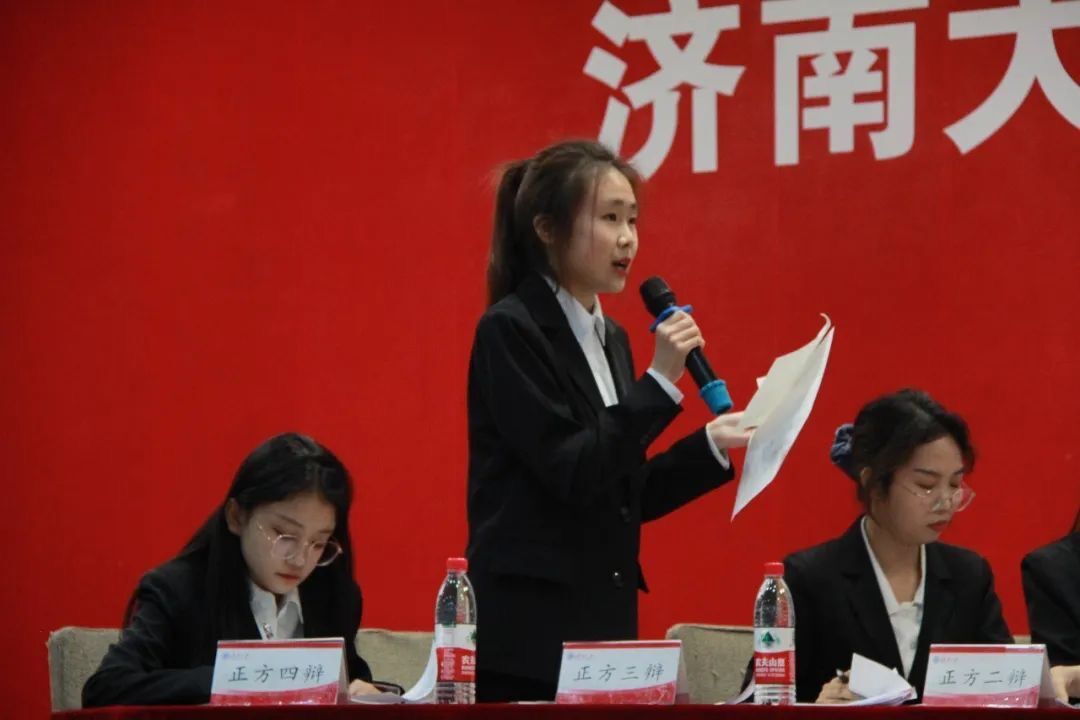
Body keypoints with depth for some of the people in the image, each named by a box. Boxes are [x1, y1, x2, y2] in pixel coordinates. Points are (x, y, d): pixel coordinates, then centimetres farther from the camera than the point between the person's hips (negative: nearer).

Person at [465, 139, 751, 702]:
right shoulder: (510, 331, -10)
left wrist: (712, 444, 6)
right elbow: (570, 475, -17)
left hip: (604, 623, 8)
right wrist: (660, 381, -18)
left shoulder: (610, 339, 14)